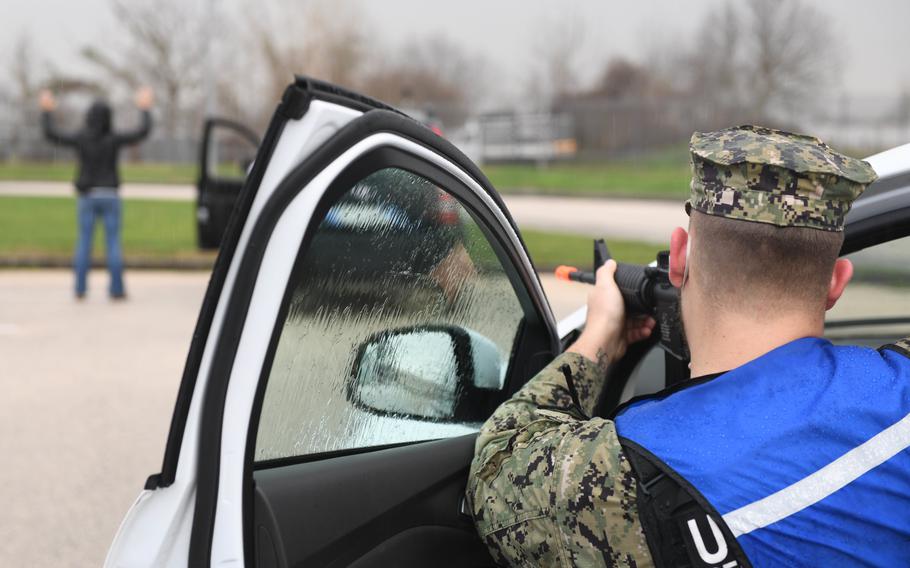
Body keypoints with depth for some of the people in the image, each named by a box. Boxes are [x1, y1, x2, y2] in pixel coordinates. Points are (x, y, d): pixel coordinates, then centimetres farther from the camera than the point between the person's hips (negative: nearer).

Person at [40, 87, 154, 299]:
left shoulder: (80, 139, -6)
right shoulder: (114, 139, -9)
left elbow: (50, 133, 3)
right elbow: (143, 131, -2)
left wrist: (47, 111, 17)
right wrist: (145, 109, 11)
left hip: (87, 196, 1)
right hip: (110, 196, -1)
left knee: (84, 242, 7)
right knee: (113, 242, 2)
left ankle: (80, 289, 5)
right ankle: (116, 289, 0)